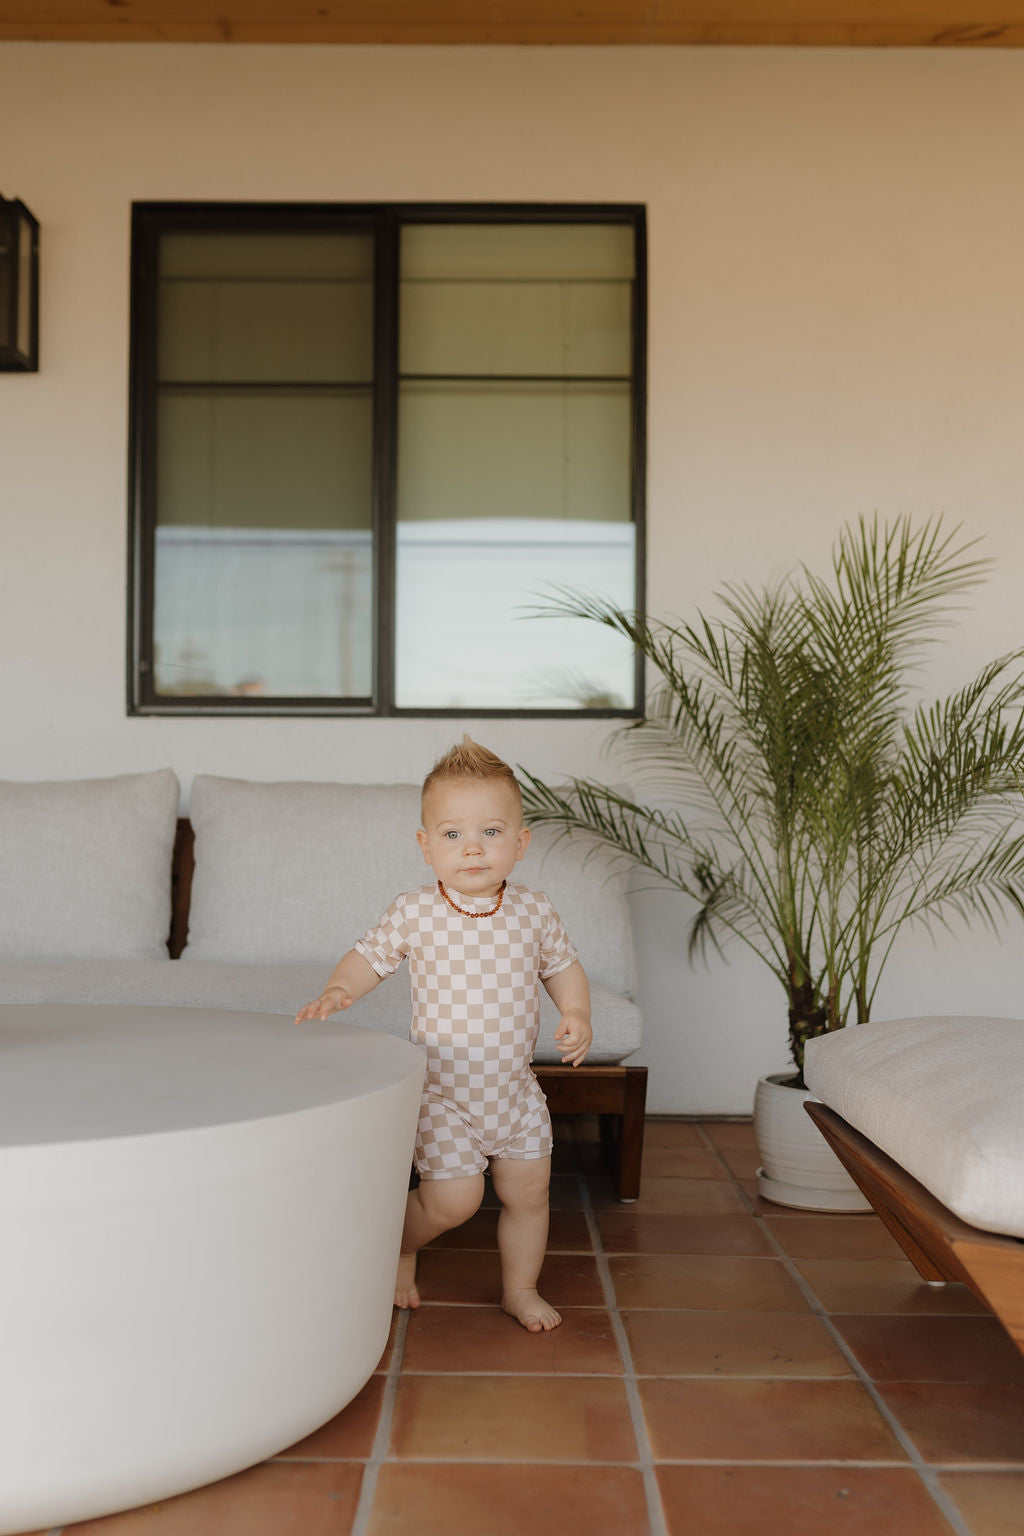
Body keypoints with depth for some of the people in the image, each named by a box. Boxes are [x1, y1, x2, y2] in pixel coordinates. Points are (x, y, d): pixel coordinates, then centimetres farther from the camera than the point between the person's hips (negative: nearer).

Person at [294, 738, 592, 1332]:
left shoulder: (535, 911, -5)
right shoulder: (414, 913, -11)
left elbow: (564, 965, 11)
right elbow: (371, 956, 2)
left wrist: (577, 1014, -5)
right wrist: (338, 990, -17)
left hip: (517, 1088, 3)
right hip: (445, 1089, -3)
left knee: (528, 1195, 12)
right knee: (453, 1200, -6)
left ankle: (521, 1288, 37)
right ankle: (401, 1243, 27)